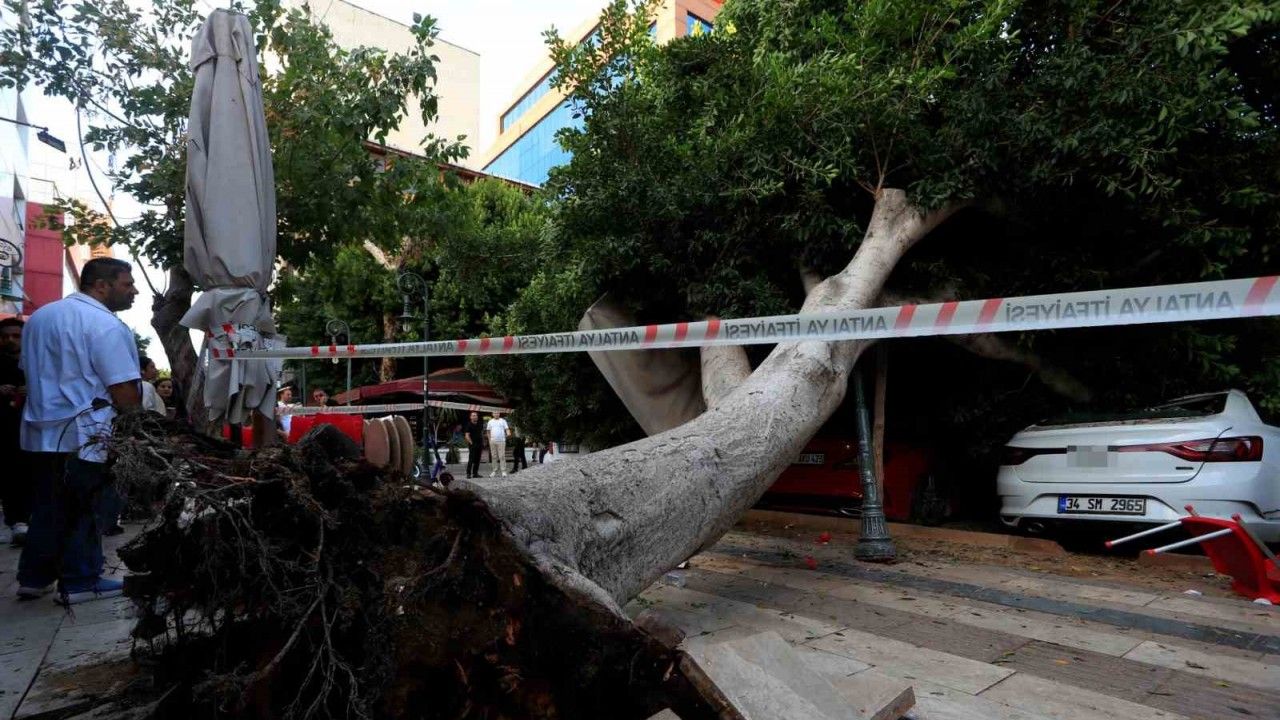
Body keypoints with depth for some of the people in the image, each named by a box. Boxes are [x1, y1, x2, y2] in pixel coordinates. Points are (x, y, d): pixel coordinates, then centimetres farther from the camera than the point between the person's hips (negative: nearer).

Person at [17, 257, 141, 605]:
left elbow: (32, 372, 20)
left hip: (41, 429, 8)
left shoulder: (39, 316, 13)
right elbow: (124, 393, -20)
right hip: (82, 434, -8)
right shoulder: (106, 324, -16)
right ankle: (80, 581, 10)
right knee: (81, 509, 2)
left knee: (47, 506, 17)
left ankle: (34, 576, 26)